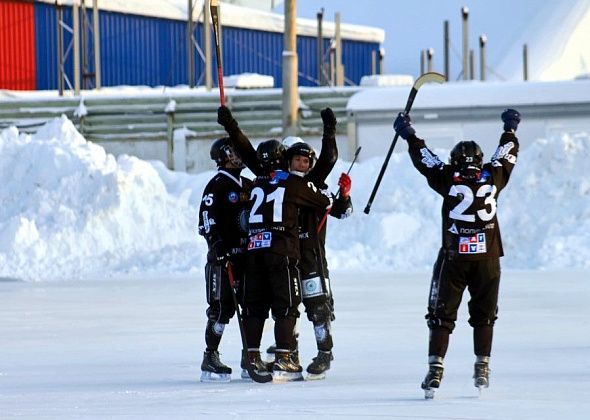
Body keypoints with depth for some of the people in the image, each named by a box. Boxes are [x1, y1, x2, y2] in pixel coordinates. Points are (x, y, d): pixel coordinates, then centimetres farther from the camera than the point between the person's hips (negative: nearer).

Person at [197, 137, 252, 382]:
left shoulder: (249, 186, 18)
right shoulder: (217, 186, -6)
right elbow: (207, 221, -13)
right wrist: (218, 245, -21)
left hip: (249, 255, 8)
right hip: (224, 258, -8)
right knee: (222, 307, -10)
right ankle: (210, 359, -6)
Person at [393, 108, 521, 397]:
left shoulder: (448, 180, -2)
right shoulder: (492, 178, 3)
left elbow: (424, 158, 9)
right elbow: (506, 156, 21)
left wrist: (409, 134, 23)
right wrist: (510, 129, 38)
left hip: (453, 257, -2)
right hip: (488, 258, 2)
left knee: (442, 315, 4)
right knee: (484, 315, 15)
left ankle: (435, 370, -5)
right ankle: (482, 369, 15)